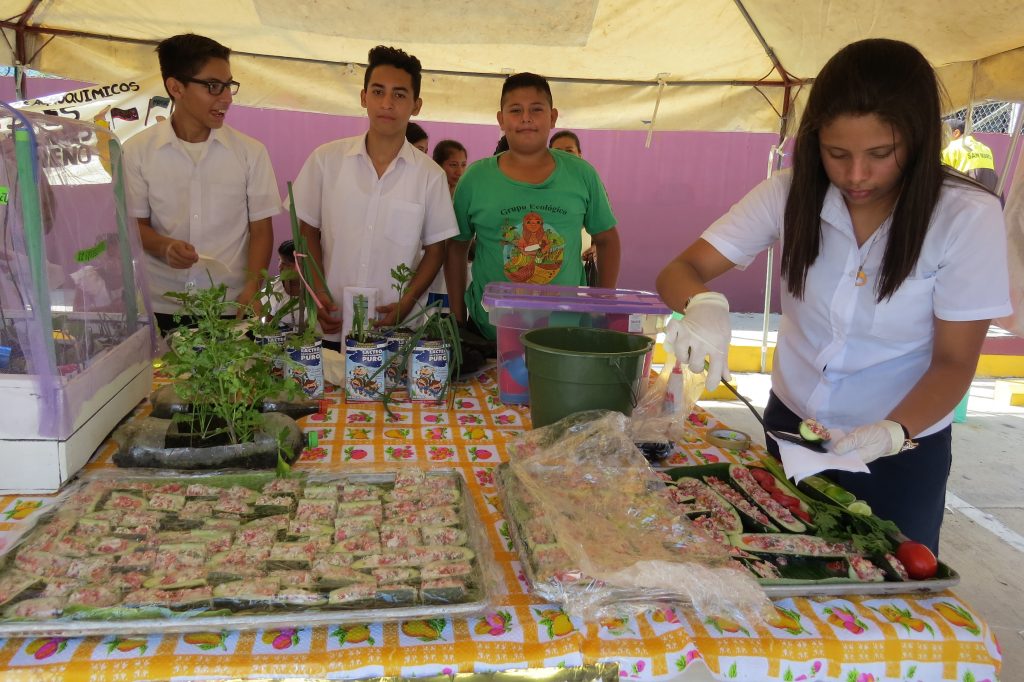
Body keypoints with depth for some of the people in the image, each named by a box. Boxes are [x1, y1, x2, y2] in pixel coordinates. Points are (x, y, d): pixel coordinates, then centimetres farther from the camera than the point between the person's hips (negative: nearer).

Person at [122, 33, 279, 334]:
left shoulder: (251, 151, 2)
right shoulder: (137, 151, 2)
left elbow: (261, 230, 3)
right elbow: (135, 224, 7)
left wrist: (251, 291, -11)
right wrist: (163, 246, -15)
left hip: (231, 306, 0)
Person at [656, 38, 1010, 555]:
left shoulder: (966, 216, -20)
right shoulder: (790, 195, -14)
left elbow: (954, 361, -15)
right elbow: (680, 271, -16)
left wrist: (894, 431, -33)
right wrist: (705, 306, -40)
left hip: (903, 451, -2)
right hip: (791, 424, 3)